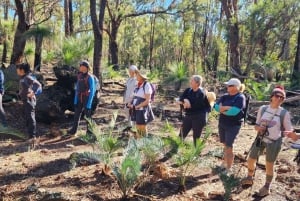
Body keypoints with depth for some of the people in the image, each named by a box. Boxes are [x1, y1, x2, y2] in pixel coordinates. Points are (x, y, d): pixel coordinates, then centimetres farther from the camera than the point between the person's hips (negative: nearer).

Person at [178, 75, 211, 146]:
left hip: (199, 117, -6)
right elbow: (180, 99, -5)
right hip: (188, 115, 6)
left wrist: (184, 103, -11)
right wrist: (185, 100, -26)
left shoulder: (201, 93, -15)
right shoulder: (188, 90, 4)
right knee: (181, 135, 9)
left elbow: (195, 105, -22)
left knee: (196, 137, 5)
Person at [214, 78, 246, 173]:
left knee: (229, 147, -2)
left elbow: (234, 111, -24)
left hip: (233, 125, -6)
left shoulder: (240, 97, -12)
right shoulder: (225, 96, 7)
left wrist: (222, 110, -11)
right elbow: (216, 106, -3)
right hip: (222, 123, 6)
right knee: (225, 145, 18)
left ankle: (228, 169, 11)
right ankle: (225, 163, 35)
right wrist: (228, 108, -19)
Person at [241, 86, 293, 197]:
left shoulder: (284, 113, -10)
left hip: (274, 142, -3)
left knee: (269, 164, 8)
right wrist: (259, 128, -17)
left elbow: (289, 131, -4)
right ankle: (249, 178, 39)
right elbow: (256, 125, 5)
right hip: (260, 139, 3)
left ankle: (267, 187, 30)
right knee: (251, 160, 12)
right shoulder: (263, 108, -3)